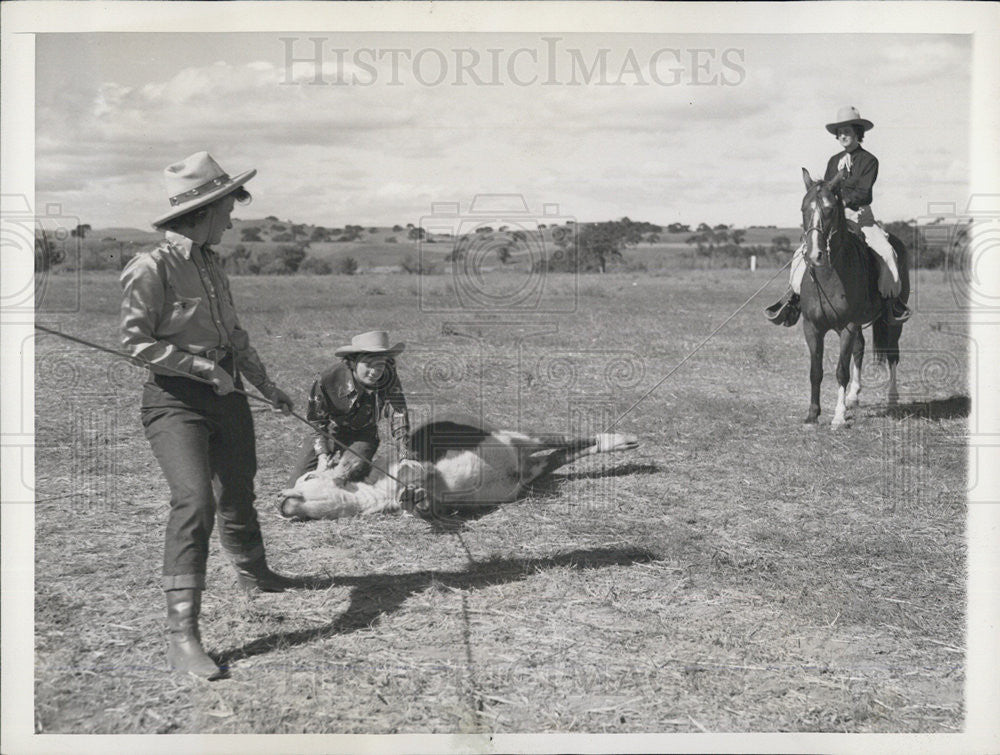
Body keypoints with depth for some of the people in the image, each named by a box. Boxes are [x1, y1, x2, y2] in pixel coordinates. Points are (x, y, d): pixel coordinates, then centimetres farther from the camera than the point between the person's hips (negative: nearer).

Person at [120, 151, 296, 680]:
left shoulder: (211, 264, 12)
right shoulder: (152, 268, -13)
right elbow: (136, 340, -15)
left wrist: (265, 384, 26)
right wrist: (205, 368, -16)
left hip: (226, 397, 8)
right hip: (175, 400, -8)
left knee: (237, 494, 19)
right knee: (194, 500, -23)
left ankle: (253, 574, 48)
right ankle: (182, 636, -23)